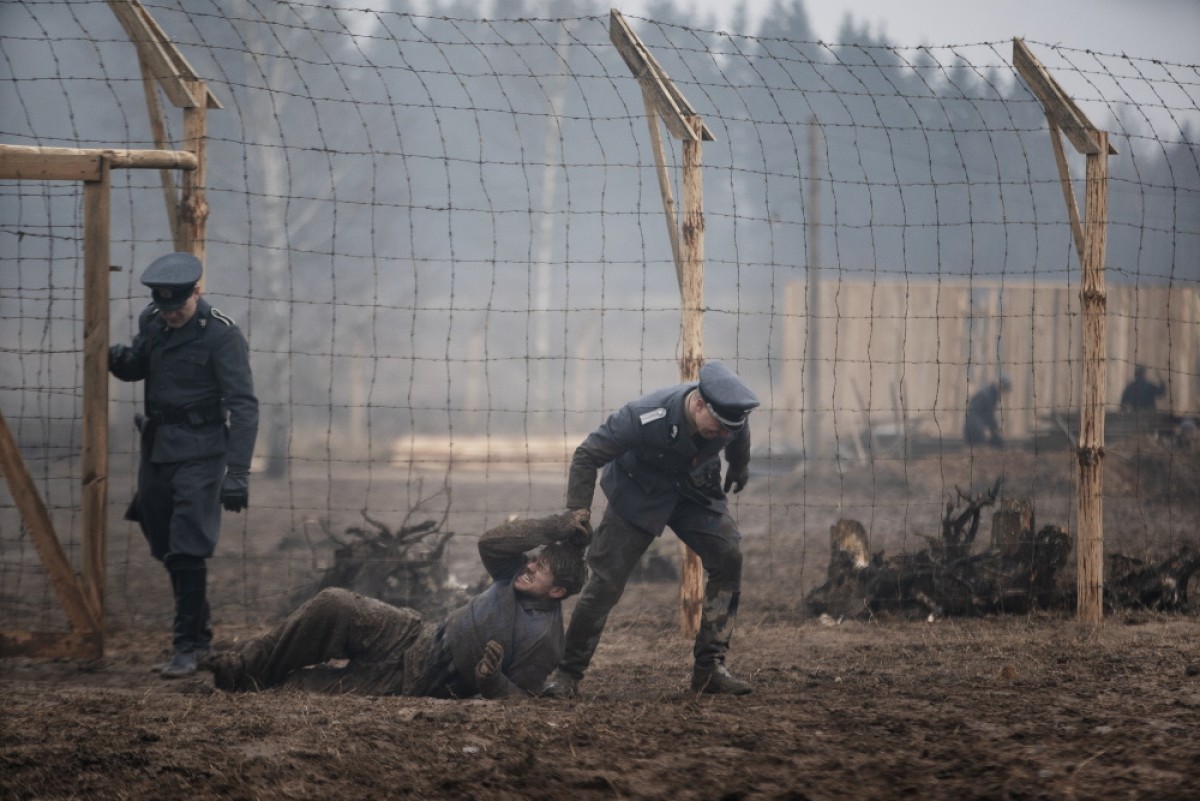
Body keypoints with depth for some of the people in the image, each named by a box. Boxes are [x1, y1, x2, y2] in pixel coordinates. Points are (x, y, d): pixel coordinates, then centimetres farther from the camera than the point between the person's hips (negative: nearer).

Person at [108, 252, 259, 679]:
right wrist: (119, 359, -7)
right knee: (166, 548, 12)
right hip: (156, 449, 7)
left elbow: (243, 404, -18)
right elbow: (135, 368, 20)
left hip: (199, 451, -7)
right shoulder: (152, 322, 4)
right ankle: (196, 632, 26)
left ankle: (189, 646, -10)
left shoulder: (221, 334, -15)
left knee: (188, 551, -14)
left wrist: (238, 471, -25)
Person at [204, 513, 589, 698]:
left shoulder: (543, 642, -17)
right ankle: (243, 664, -6)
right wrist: (552, 528, -13)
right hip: (419, 636, 6)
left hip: (414, 682, -6)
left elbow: (520, 698, -15)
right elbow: (489, 542, -10)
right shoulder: (516, 579, 1)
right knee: (334, 605, -16)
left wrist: (492, 681, -36)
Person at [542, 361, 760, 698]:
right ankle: (568, 673, 4)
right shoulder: (644, 417, -37)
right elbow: (586, 457, -26)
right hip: (640, 491, -4)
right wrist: (578, 514, -30)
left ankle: (710, 667, -6)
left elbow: (739, 441, 6)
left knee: (728, 556, -15)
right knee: (606, 581, -11)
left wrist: (739, 470, 24)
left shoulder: (731, 412, -23)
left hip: (695, 490, 4)